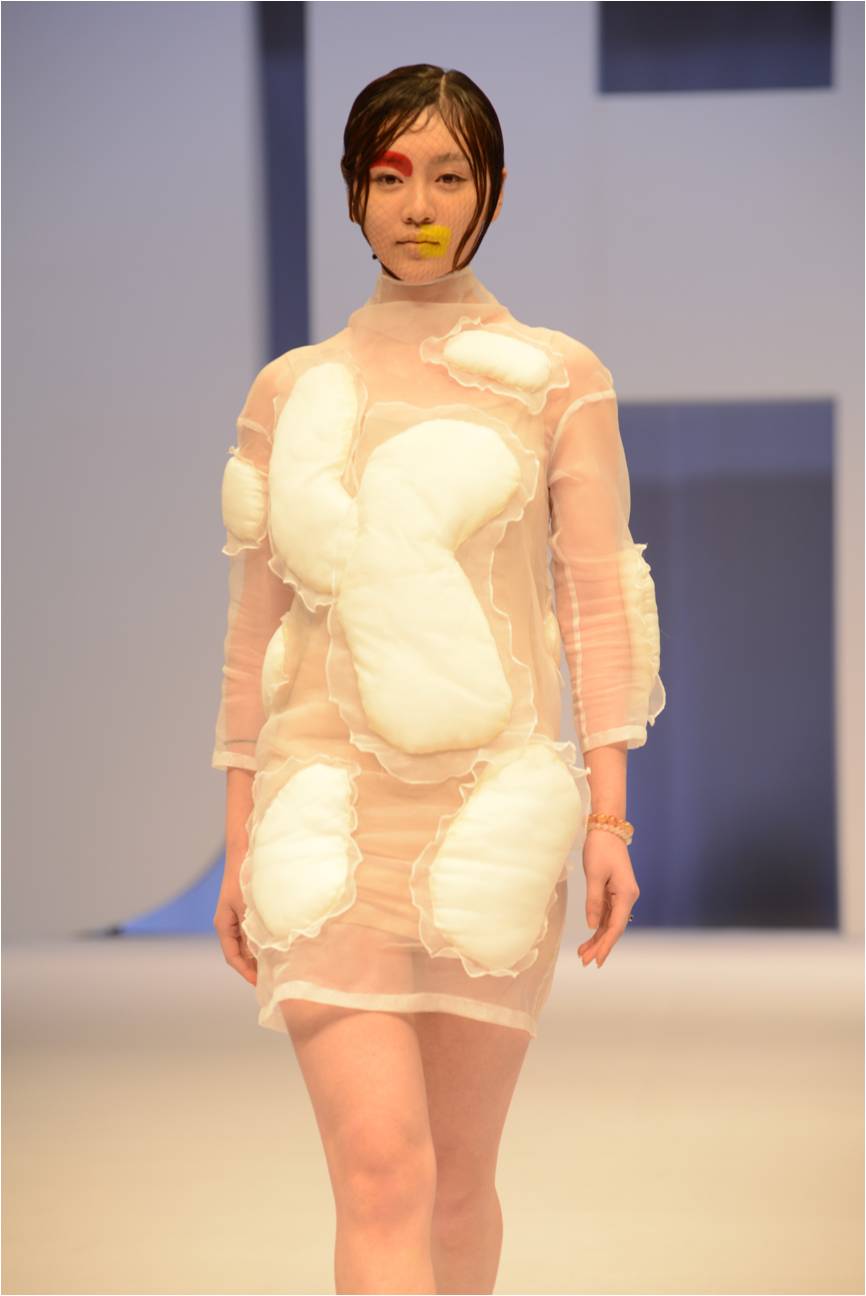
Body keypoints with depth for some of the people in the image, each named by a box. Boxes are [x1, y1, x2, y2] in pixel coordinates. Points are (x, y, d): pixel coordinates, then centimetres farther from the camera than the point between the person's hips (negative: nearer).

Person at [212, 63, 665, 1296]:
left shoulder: (556, 378, 7)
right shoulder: (292, 391, 10)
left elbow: (598, 603, 3)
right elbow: (256, 622, 12)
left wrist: (609, 818, -6)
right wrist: (239, 847, 10)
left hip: (492, 803, 0)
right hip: (328, 811, 0)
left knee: (456, 1178, 8)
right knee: (380, 1172, -12)